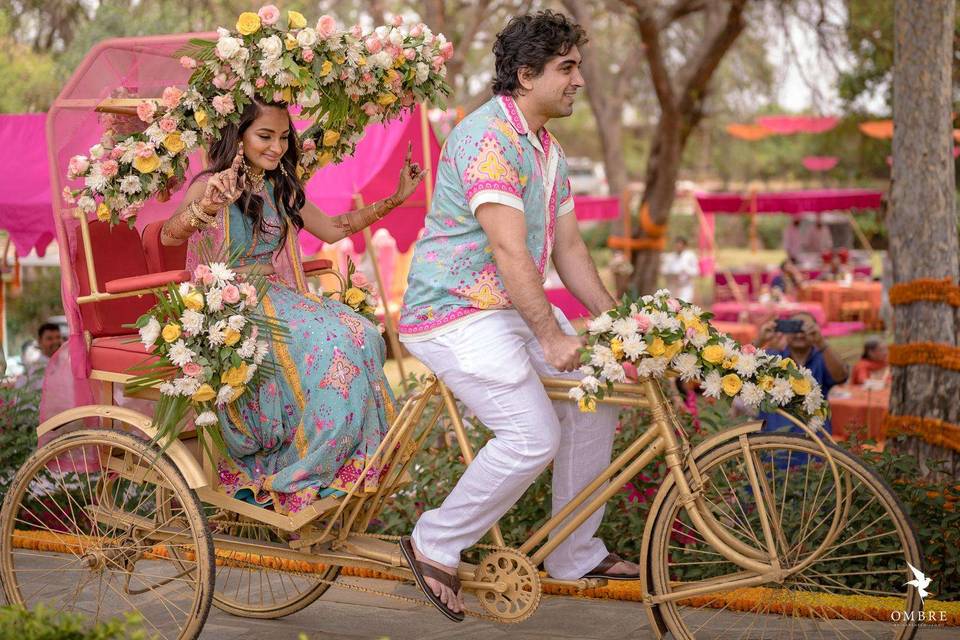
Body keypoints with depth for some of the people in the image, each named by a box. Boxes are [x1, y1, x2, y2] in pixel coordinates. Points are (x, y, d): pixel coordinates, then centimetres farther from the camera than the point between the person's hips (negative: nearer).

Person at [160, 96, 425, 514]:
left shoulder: (282, 191, 17)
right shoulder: (211, 186, -6)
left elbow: (332, 230, 29)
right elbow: (169, 235, -26)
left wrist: (396, 198, 24)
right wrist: (206, 207, -48)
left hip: (279, 297, 7)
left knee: (362, 336, -22)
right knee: (329, 346, -32)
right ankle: (285, 478, -19)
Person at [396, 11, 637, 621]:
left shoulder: (548, 150, 14)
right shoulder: (490, 136, -19)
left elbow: (569, 247, 15)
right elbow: (509, 250, -25)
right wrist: (551, 337, -25)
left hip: (513, 306, 10)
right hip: (454, 312, -10)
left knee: (595, 401, 5)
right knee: (533, 435, -20)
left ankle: (576, 554, 17)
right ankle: (434, 545, -2)